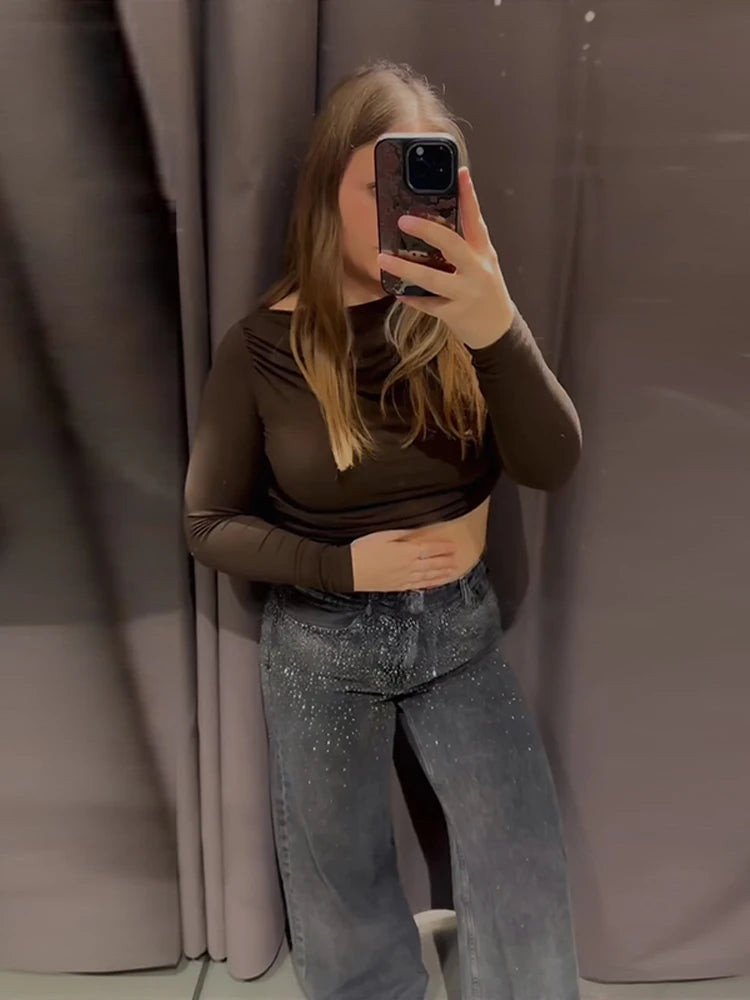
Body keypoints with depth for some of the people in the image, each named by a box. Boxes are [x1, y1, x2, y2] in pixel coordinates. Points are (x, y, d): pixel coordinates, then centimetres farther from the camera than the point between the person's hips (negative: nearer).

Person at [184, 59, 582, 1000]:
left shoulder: (457, 314, -8)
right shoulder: (263, 344, -12)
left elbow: (551, 465, -20)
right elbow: (209, 525, -5)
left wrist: (498, 331, -37)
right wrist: (344, 567, -18)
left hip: (460, 626, 1)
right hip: (319, 646, -1)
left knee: (527, 889, 3)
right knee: (344, 898, 17)